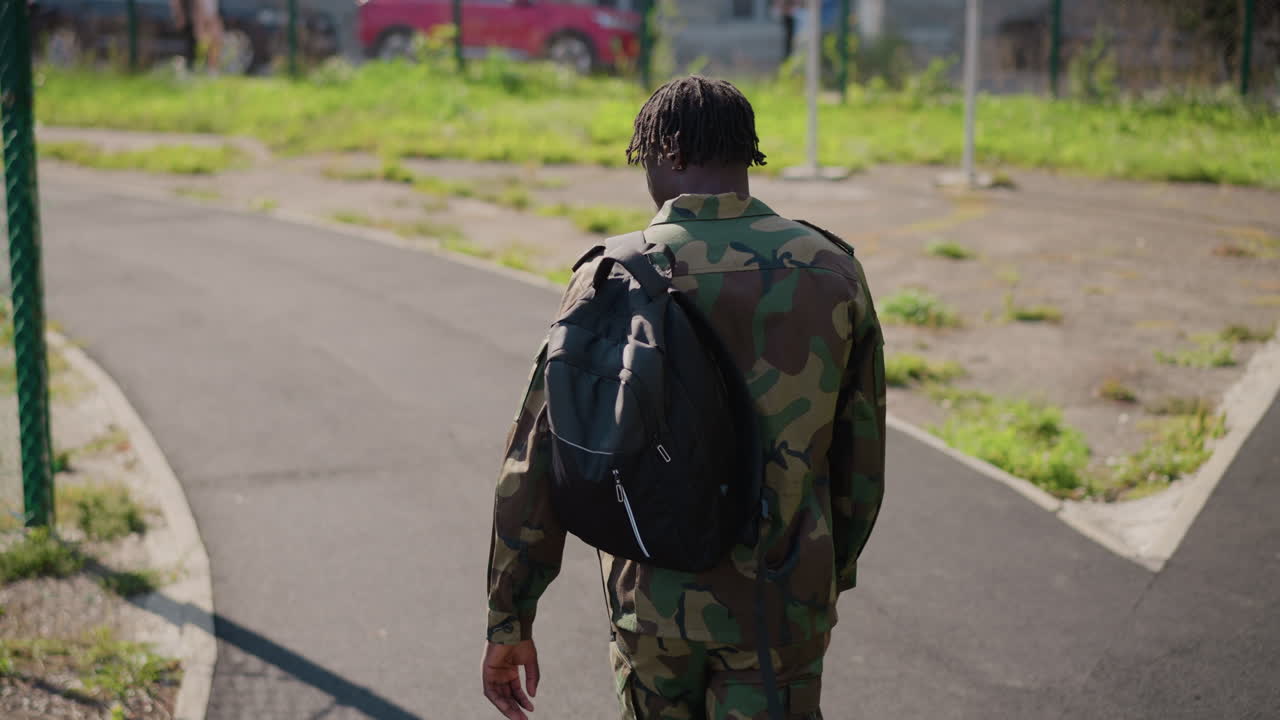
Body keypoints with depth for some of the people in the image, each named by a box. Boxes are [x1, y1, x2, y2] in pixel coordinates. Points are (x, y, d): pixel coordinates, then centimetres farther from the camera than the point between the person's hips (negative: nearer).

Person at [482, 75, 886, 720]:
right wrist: (836, 569, 19)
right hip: (778, 607, 0)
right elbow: (861, 454, 3)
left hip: (653, 599, 1)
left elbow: (536, 460, -9)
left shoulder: (610, 279, -9)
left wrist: (510, 619, -1)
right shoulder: (832, 274, -5)